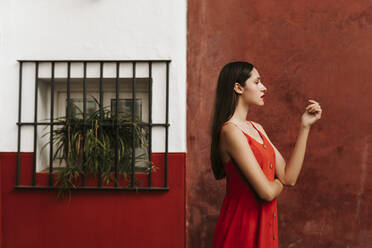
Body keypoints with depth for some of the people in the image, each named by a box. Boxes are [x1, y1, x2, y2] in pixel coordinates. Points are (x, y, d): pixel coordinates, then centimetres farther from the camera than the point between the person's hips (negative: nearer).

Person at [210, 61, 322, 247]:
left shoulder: (257, 128, 9)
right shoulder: (230, 131, -19)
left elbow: (289, 177, 1)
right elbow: (267, 192, -23)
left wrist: (305, 126, 0)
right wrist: (280, 182, 0)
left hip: (264, 225, 8)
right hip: (242, 227, -8)